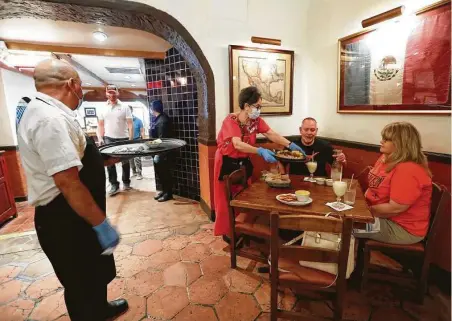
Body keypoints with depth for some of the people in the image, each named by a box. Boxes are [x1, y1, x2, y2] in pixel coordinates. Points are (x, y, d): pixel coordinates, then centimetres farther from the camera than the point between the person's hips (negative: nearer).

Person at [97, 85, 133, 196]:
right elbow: (100, 125, 10)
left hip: (123, 138, -2)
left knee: (125, 162, 8)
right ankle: (114, 185, 9)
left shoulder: (124, 107, -2)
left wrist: (131, 139, -13)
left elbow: (130, 124, -5)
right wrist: (100, 138, -1)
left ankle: (126, 182, 24)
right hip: (108, 139, 2)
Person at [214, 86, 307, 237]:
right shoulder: (231, 120, -22)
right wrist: (261, 151, -46)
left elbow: (272, 134, -11)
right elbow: (238, 144, -35)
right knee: (228, 198, 4)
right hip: (227, 163, -6)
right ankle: (227, 231, 21)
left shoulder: (256, 120, -2)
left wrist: (290, 145, -26)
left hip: (244, 162, 6)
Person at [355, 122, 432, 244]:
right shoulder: (386, 158, 3)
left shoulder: (408, 170, -27)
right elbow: (375, 188, 11)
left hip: (402, 228, -8)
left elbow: (395, 208, -28)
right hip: (384, 217, 9)